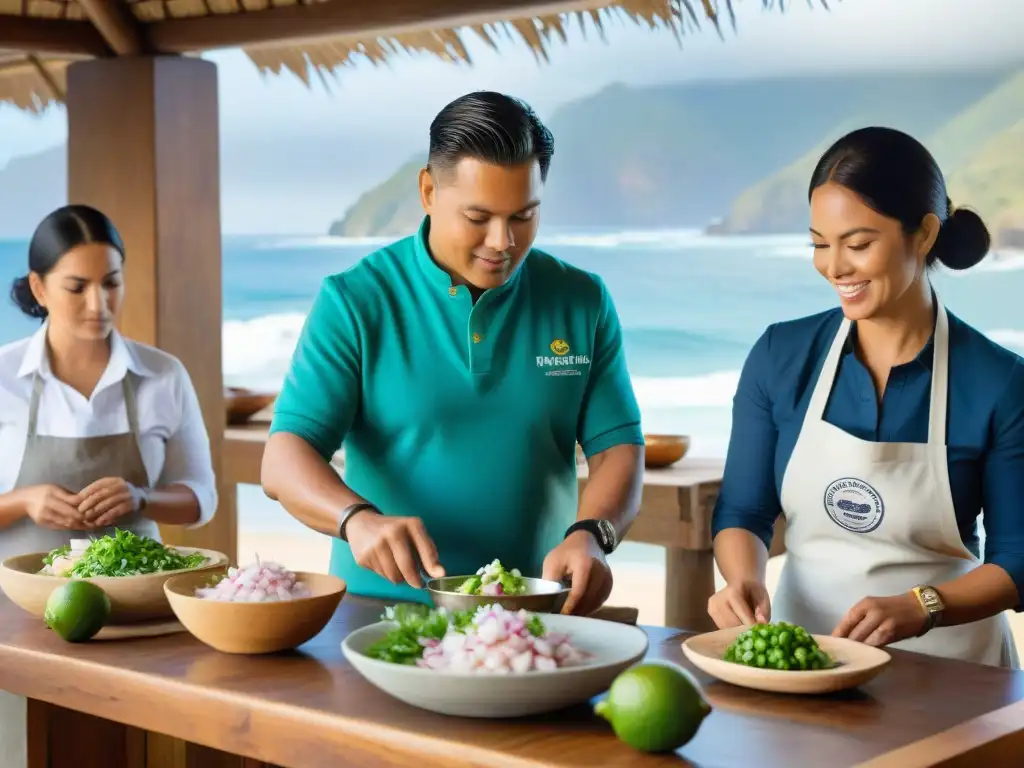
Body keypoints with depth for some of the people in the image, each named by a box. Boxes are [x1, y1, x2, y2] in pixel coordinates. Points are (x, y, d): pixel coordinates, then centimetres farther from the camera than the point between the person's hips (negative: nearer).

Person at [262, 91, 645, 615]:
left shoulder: (582, 302, 6)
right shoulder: (354, 302, -1)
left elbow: (617, 447, 6)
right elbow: (285, 458, -6)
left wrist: (591, 533, -15)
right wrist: (359, 518, -26)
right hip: (384, 608, -1)